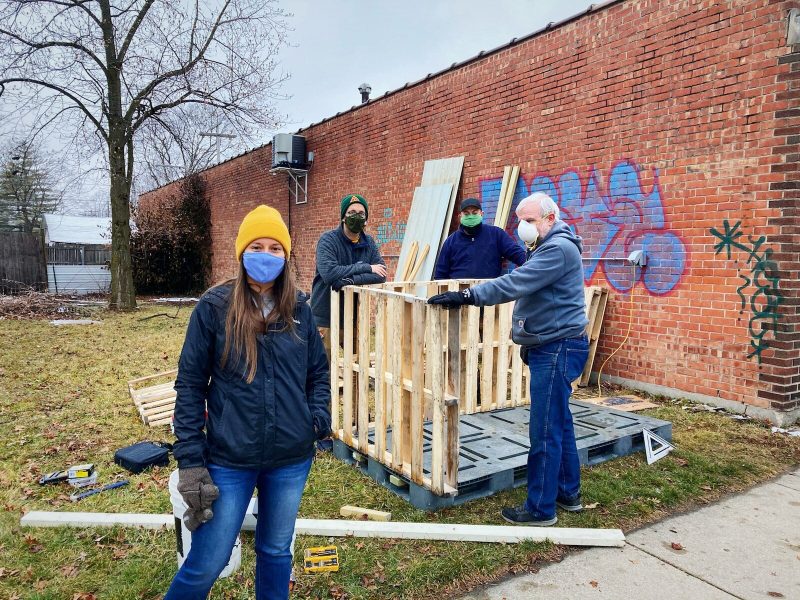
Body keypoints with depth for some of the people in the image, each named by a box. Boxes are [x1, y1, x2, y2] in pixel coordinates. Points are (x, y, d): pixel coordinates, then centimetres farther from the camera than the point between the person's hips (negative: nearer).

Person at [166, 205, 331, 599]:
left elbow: (318, 372, 12)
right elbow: (190, 384, -6)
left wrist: (320, 419, -4)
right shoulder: (214, 308, -8)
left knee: (276, 552, 21)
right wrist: (190, 460, -8)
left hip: (292, 459, 3)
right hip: (229, 460, -3)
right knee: (206, 564, 7)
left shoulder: (299, 310, 1)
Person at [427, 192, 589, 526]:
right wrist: (529, 341, 26)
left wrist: (468, 296, -26)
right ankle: (568, 493, 31)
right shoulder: (547, 248, 19)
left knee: (545, 431, -4)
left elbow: (515, 283, -26)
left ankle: (541, 509, 6)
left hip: (558, 350, -11)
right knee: (559, 424, 18)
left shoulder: (558, 248, -17)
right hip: (550, 348, 11)